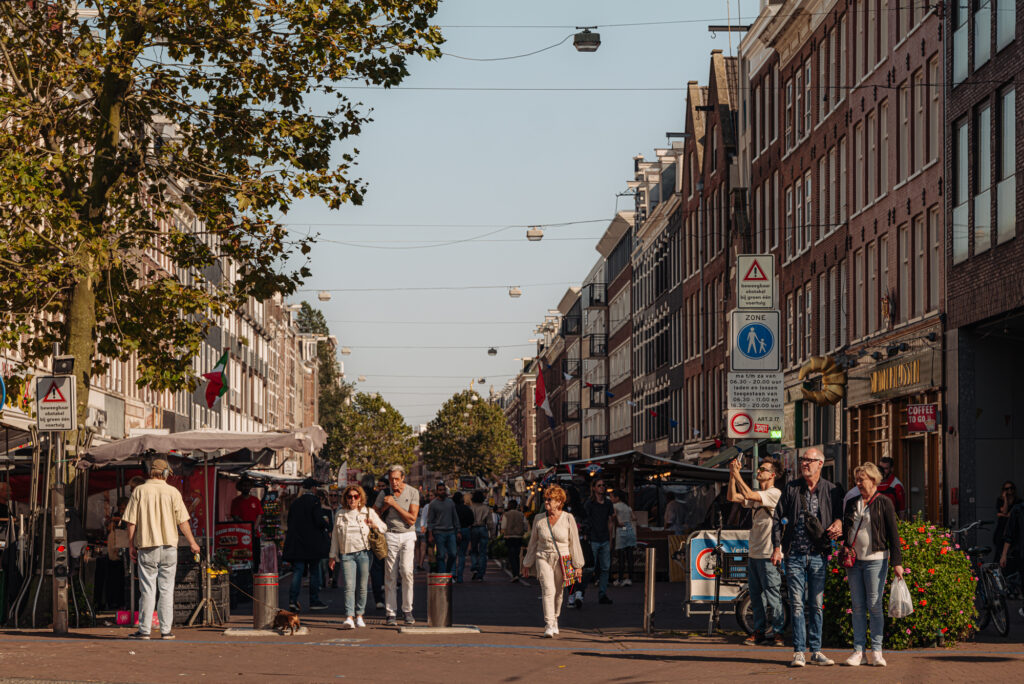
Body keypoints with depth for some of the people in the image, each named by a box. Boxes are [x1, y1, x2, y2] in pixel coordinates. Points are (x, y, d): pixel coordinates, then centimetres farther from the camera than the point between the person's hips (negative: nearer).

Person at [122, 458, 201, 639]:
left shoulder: (140, 491, -1)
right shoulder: (173, 492, 0)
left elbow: (131, 522, -2)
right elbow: (182, 522, 0)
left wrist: (131, 545, 7)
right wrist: (192, 543, 11)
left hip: (147, 546, 0)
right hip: (169, 546, 1)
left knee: (147, 589, 2)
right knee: (166, 590, 6)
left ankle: (144, 630, 1)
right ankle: (166, 630, 5)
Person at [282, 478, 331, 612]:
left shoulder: (295, 503, 8)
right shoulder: (314, 500, -9)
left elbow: (289, 522, 11)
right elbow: (319, 521, -17)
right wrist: (328, 525, 2)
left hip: (296, 544, 4)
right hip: (312, 544, -4)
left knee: (297, 571, 3)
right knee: (314, 571, 7)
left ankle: (292, 600, -11)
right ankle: (314, 601, 10)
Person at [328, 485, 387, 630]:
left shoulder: (368, 512, 9)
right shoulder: (340, 514, 12)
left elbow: (384, 528, 14)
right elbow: (335, 536, 18)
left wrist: (375, 524, -8)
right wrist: (333, 556, 16)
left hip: (364, 552, 0)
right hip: (346, 554, 0)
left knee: (362, 587, 2)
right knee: (349, 586, -12)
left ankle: (359, 616, 15)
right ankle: (349, 618, -19)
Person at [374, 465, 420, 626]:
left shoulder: (413, 493, 0)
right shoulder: (384, 494, 4)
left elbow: (412, 519, -8)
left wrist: (394, 504, -13)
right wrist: (385, 507, -7)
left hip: (408, 535, -1)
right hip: (390, 535, 1)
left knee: (406, 570, -15)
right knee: (390, 575, -3)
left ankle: (407, 610, -4)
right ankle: (391, 613, 0)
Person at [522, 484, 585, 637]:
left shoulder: (568, 518, -3)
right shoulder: (539, 519, 3)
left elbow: (574, 543, 0)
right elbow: (533, 543, 12)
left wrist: (578, 566, -2)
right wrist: (527, 564, 16)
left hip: (562, 560, 0)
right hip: (543, 558, 0)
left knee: (558, 592, 9)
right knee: (548, 590, -16)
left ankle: (555, 619, 33)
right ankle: (548, 625, -21)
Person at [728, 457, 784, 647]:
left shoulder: (774, 493, -9)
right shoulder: (757, 495, 18)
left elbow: (748, 495, -22)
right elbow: (733, 497, 12)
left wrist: (737, 473, -15)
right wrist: (732, 474, 3)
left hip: (768, 554, -9)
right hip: (754, 553, 9)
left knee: (772, 595, -5)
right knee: (756, 595, 11)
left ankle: (777, 632, -1)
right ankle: (759, 631, 16)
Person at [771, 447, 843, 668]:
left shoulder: (831, 491, 3)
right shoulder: (791, 489, 4)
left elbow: (840, 514, 13)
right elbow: (777, 518, 7)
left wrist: (838, 523, -11)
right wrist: (777, 547, -1)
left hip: (818, 556, 0)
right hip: (795, 555, 0)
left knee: (816, 604, 5)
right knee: (797, 604, -3)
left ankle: (816, 651, 11)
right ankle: (799, 651, 0)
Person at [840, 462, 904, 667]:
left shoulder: (884, 503, -1)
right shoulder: (852, 504, 13)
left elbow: (893, 533, -3)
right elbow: (845, 531, 20)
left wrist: (897, 562, -7)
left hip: (876, 560, -5)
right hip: (853, 560, 5)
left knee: (874, 606, -4)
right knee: (857, 606, 4)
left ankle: (876, 651, 2)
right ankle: (858, 650, 7)